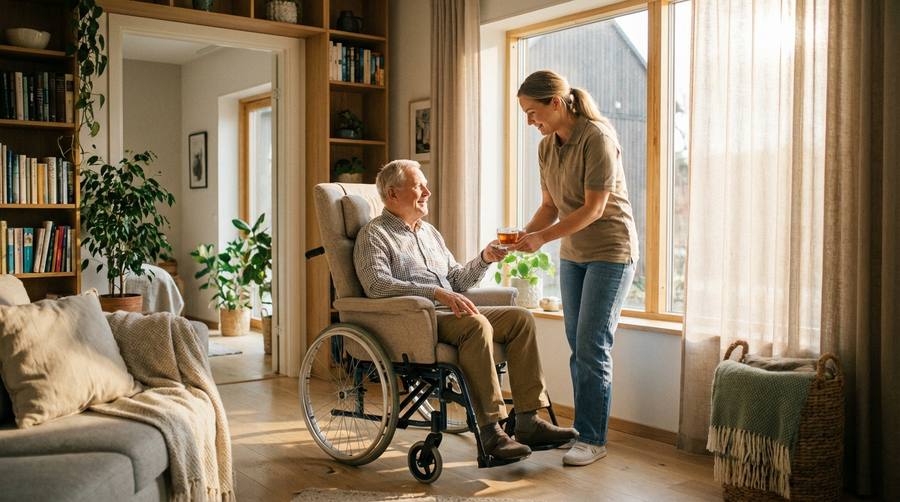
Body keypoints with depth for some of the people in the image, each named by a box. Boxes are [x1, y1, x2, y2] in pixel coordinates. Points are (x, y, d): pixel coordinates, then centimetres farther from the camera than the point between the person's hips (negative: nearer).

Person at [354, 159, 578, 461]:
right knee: (476, 323, -33)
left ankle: (528, 422, -15)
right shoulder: (374, 234, 1)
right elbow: (377, 285, -17)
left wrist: (484, 259, 7)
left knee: (520, 317, -10)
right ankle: (489, 431, -32)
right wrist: (437, 293, -26)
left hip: (450, 313, 8)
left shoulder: (429, 232, 27)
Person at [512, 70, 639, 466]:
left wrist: (543, 237, -23)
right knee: (578, 346, 9)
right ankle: (582, 429, 18)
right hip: (572, 254, 7)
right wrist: (524, 234, -8)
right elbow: (550, 206, 9)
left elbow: (594, 208, -21)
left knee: (592, 347, -8)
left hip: (610, 252, -7)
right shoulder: (546, 147, 5)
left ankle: (593, 439, 1)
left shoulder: (597, 138, -18)